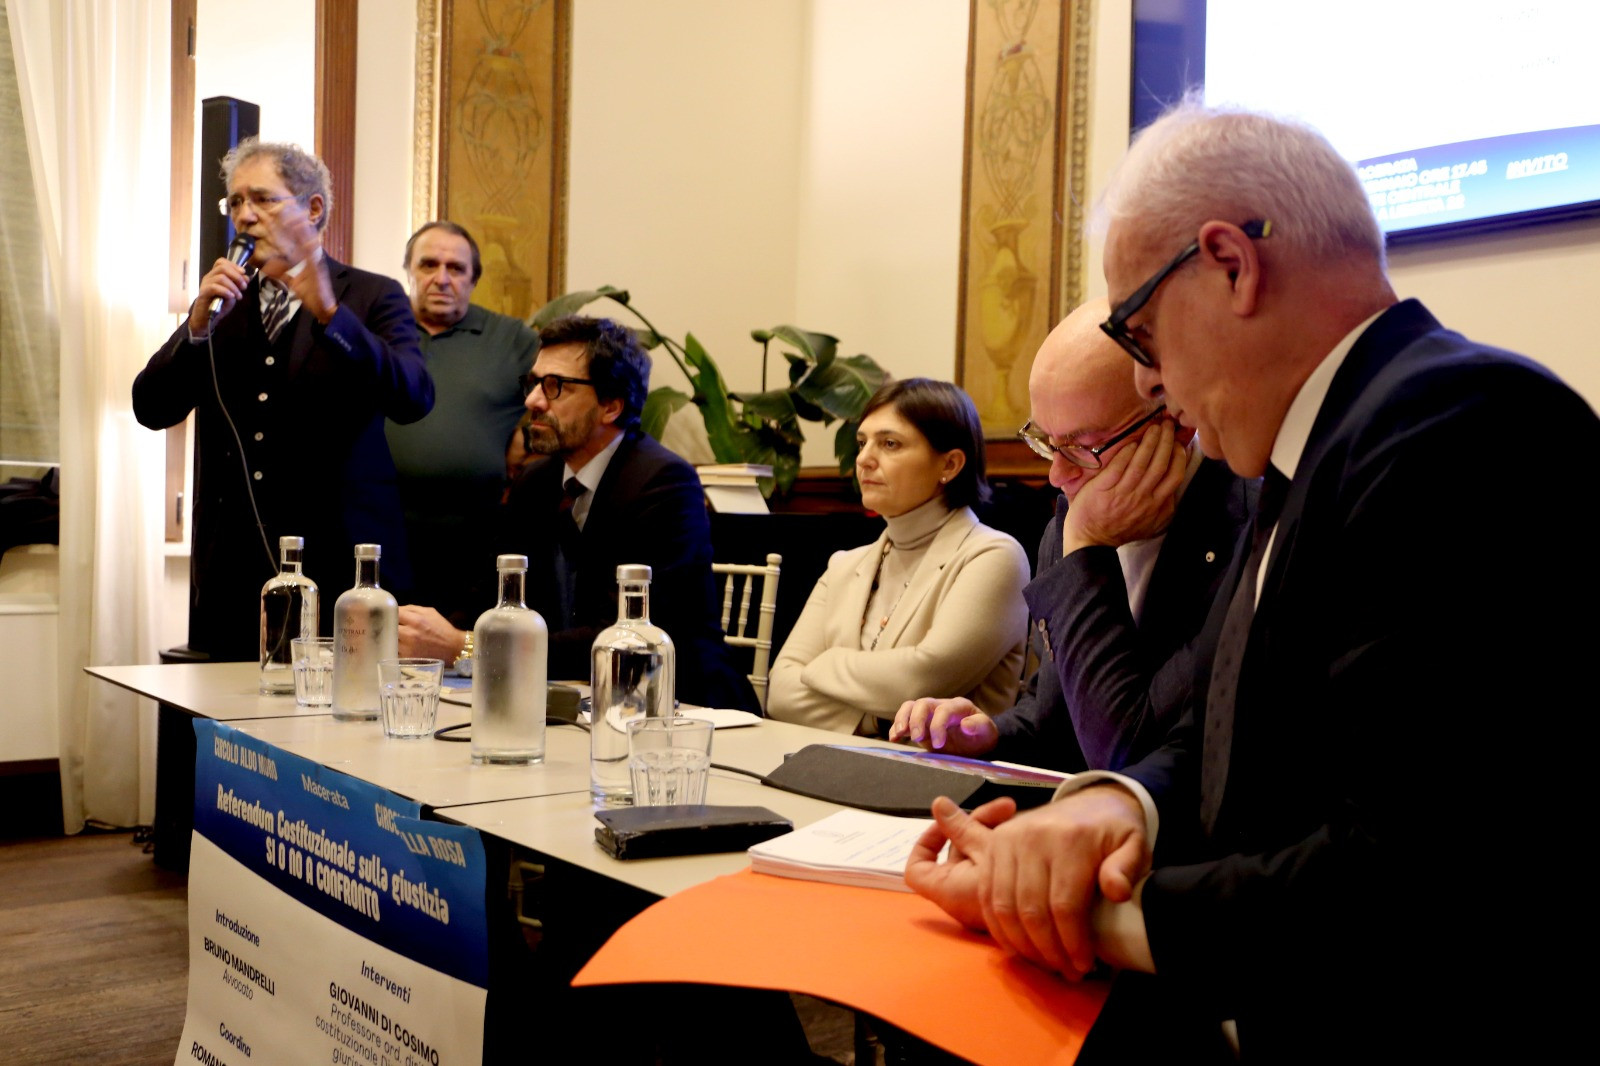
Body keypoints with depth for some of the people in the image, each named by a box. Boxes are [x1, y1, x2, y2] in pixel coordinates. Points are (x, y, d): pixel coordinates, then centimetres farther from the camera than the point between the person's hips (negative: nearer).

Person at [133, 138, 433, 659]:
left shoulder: (372, 297, 1)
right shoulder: (222, 300, 14)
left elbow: (414, 398, -17)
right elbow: (151, 410, 5)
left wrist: (329, 312, -28)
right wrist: (199, 321, -10)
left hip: (337, 564, -4)